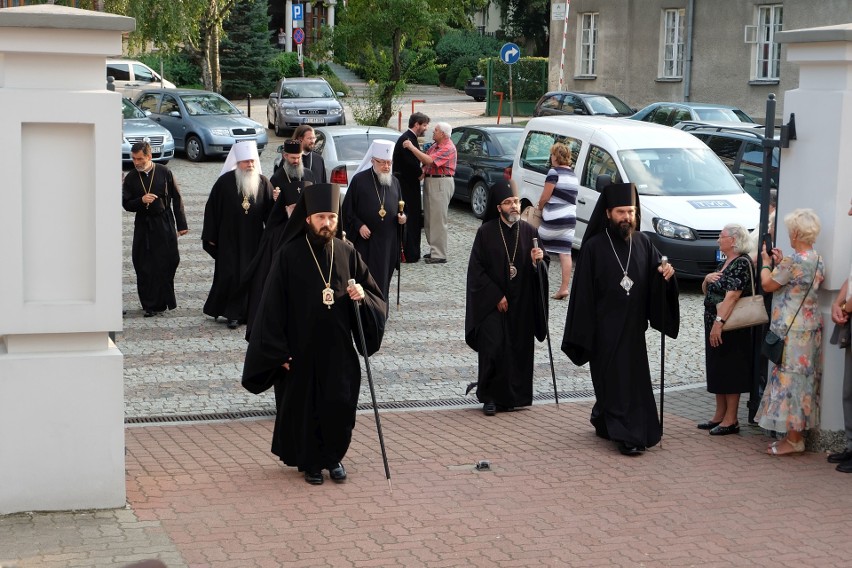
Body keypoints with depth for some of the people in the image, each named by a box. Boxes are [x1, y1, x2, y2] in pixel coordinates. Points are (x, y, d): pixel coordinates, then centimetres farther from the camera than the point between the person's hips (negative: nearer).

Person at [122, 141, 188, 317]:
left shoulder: (164, 173, -2)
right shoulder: (131, 179, 2)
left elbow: (176, 199, 3)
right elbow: (126, 204, 4)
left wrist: (181, 224, 1)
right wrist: (141, 200, -17)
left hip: (165, 225, -1)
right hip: (143, 225, 1)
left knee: (168, 262, -2)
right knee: (144, 266, 0)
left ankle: (162, 302, 13)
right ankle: (150, 305, 9)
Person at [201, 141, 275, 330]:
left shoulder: (263, 183, 0)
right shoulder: (225, 182, -7)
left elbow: (270, 212, 1)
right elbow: (212, 208, -3)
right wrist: (210, 236, -2)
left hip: (253, 240, 2)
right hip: (229, 238, -2)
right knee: (230, 275, -2)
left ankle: (248, 311, 17)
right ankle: (233, 313, 9)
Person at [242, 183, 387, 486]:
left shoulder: (347, 253, 2)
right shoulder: (289, 256, -7)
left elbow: (376, 298, 9)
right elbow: (273, 306, -6)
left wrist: (362, 296, -14)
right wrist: (279, 352, -9)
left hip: (338, 349, 2)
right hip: (301, 349, -2)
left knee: (340, 405, 0)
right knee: (304, 407, 6)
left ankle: (333, 457, 25)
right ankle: (310, 462, 28)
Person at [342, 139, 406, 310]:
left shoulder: (394, 182, 9)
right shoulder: (360, 180, -5)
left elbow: (398, 208, 18)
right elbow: (348, 208, -4)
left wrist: (402, 217, -3)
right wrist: (359, 225, -15)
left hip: (388, 240, 4)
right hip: (365, 238, -4)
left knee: (383, 278, 9)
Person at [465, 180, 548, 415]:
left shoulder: (529, 232, 2)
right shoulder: (486, 232, -6)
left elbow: (539, 269, 8)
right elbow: (476, 269, -6)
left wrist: (537, 260, -16)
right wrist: (496, 296, -10)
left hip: (522, 304, 3)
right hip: (491, 303, -3)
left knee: (520, 349, 4)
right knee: (493, 347, -8)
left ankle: (516, 395, 19)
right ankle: (490, 397, 6)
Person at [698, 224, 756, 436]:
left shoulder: (742, 263, -14)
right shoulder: (724, 263, 15)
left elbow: (732, 296, -23)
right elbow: (706, 291, 20)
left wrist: (719, 322, -29)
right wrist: (707, 279, -1)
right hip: (714, 324, 9)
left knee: (730, 371, -4)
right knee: (717, 370, 13)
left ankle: (731, 420, 2)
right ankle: (720, 415, 21)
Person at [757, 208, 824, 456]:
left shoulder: (793, 261, -19)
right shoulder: (817, 260, 9)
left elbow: (768, 284, -11)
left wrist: (766, 262, 5)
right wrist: (780, 263, 16)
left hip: (792, 330, -9)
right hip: (810, 327, 9)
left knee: (791, 379, -4)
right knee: (804, 379, 12)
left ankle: (793, 440, 0)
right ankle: (798, 435, 19)